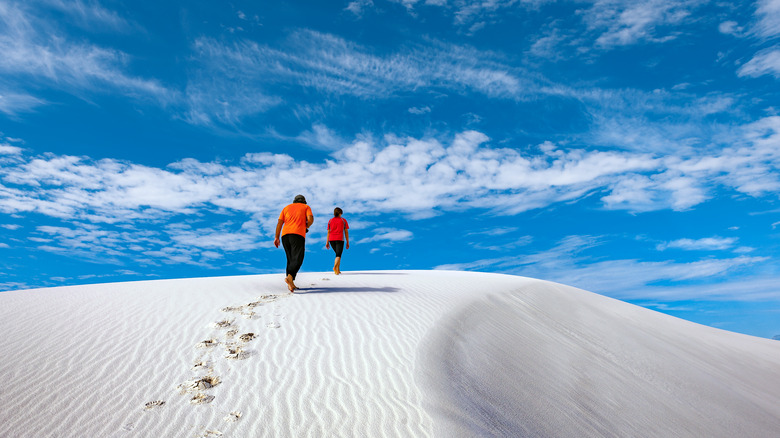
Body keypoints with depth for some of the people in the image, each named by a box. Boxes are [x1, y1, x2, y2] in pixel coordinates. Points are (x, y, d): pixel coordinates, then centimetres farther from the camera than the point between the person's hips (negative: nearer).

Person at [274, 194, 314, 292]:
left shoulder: (286, 208, 25)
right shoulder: (306, 207, 17)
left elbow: (279, 222, 12)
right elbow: (311, 219, -3)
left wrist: (276, 237, 6)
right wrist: (306, 226, 18)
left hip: (285, 235, 4)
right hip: (298, 234, -4)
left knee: (290, 259, 11)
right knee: (297, 259, -10)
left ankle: (291, 283, 3)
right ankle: (289, 277, -33)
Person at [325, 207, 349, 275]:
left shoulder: (330, 221, 12)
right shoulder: (343, 220, 5)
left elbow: (328, 232, 9)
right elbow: (346, 232, 2)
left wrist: (327, 242, 10)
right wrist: (347, 242, 5)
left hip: (331, 239, 4)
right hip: (340, 239, -4)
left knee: (338, 254, 20)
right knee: (338, 255, -8)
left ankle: (338, 270, 15)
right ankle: (335, 267, -34)